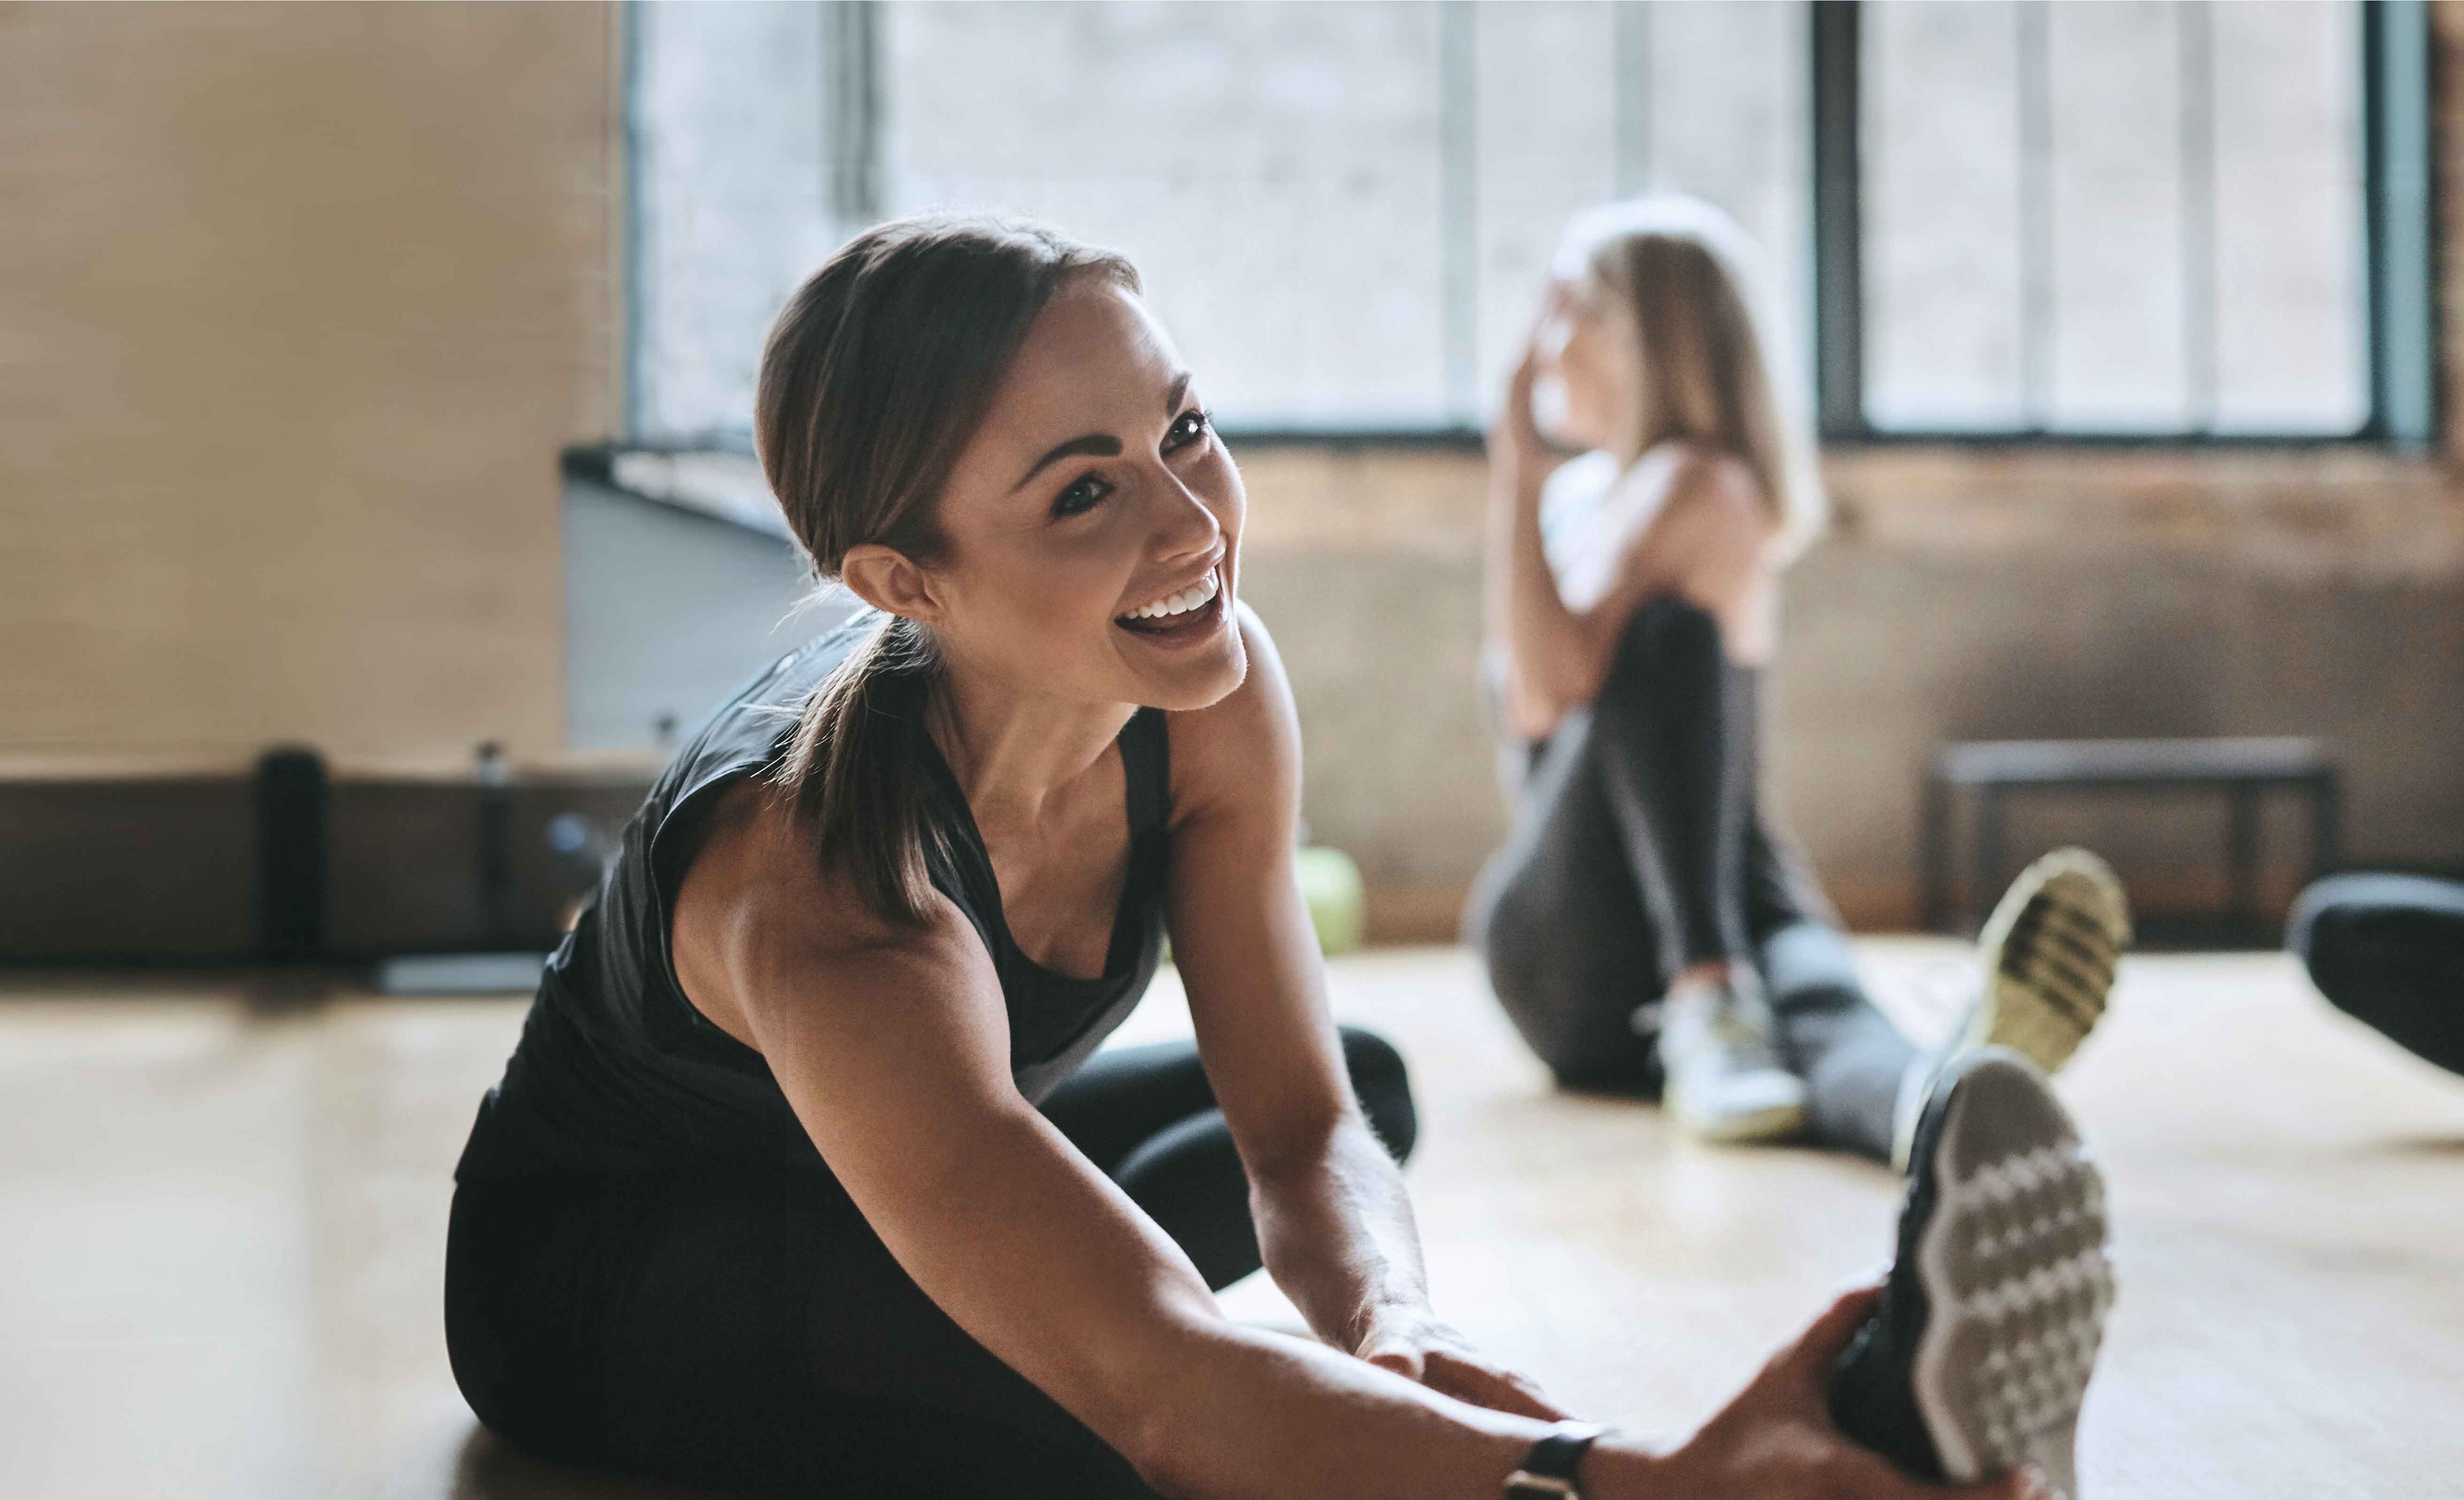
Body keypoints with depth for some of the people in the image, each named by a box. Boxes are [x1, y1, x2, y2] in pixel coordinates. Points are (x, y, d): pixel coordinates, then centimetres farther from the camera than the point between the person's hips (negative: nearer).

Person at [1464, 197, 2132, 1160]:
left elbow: (1557, 684, -14)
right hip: (1564, 935, 3)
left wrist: (1515, 465, -8)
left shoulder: (1697, 486, 0)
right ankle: (1706, 1005, -47)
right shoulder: (1577, 498, 24)